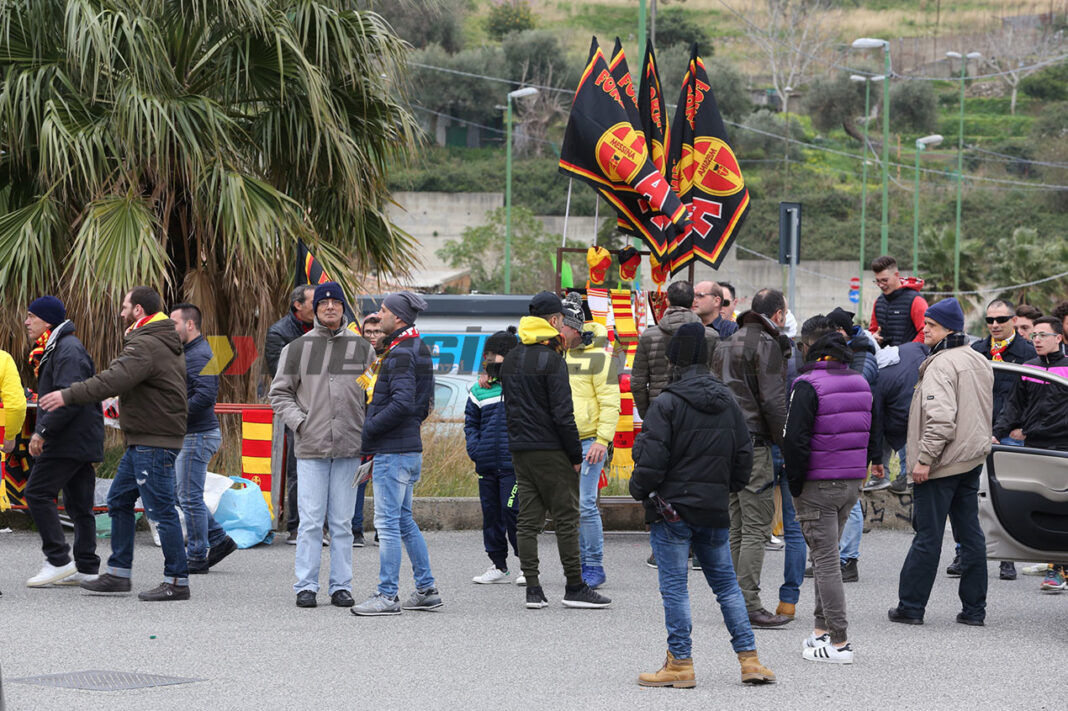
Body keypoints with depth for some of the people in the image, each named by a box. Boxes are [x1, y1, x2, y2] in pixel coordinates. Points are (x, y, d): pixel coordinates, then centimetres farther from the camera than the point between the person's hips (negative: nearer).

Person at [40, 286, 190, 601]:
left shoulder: (145, 346, -18)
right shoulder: (167, 343, 17)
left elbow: (114, 380, -29)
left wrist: (69, 395, -28)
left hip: (154, 443, -11)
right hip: (142, 442, 11)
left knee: (160, 509, -8)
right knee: (119, 501, 16)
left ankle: (177, 581, -4)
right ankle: (119, 574, 21)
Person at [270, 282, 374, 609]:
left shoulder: (361, 348, 9)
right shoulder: (297, 348, 6)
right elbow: (280, 393, 8)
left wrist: (370, 426, 0)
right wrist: (299, 421, -6)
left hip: (348, 448, 1)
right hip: (311, 449, -1)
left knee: (342, 522, 5)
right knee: (311, 521, -3)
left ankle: (341, 586, 10)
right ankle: (306, 585, 3)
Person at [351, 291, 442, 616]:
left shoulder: (401, 354, -16)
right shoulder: (418, 349, 16)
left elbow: (402, 404, -26)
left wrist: (368, 430, -17)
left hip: (393, 451, -10)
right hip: (408, 447, 10)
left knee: (388, 523, -7)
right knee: (404, 521, 16)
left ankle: (387, 595, -6)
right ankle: (427, 590, 20)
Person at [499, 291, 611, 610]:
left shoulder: (510, 359, 13)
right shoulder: (551, 359, -12)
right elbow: (562, 413, -15)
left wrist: (518, 439, 19)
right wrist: (576, 455, -10)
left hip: (519, 449, 7)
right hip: (550, 451, -7)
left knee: (527, 519, 6)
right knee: (566, 518, -1)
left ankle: (533, 588, 4)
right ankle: (574, 587, 1)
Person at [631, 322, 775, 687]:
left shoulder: (667, 404, -13)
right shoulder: (728, 404, 7)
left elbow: (650, 459, -15)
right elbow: (744, 456, 12)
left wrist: (640, 490, 2)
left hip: (672, 509, -6)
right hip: (715, 509, 6)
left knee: (674, 587, 0)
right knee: (726, 584, 13)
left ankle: (680, 664, 2)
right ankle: (749, 659, 10)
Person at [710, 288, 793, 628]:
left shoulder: (726, 345, 18)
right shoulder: (767, 345, -8)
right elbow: (773, 400, -15)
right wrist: (787, 443, -9)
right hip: (753, 442, -8)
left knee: (735, 527, 12)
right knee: (756, 528, -7)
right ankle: (748, 605, -11)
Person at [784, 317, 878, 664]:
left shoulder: (807, 385, -15)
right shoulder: (860, 382, 9)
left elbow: (795, 440, -18)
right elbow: (873, 434, 15)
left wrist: (795, 485, -8)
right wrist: (861, 469, 17)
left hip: (819, 484, -7)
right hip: (852, 482, 7)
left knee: (826, 560, -4)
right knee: (828, 555, 19)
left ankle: (839, 642, -5)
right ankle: (822, 629, 25)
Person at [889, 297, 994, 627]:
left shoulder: (941, 365, -16)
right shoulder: (980, 362, 14)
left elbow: (940, 417, -25)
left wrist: (924, 458, -22)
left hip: (942, 464, -9)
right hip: (973, 460, 9)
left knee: (927, 537, -3)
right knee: (971, 534, 10)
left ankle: (910, 606, 4)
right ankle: (974, 608, 13)